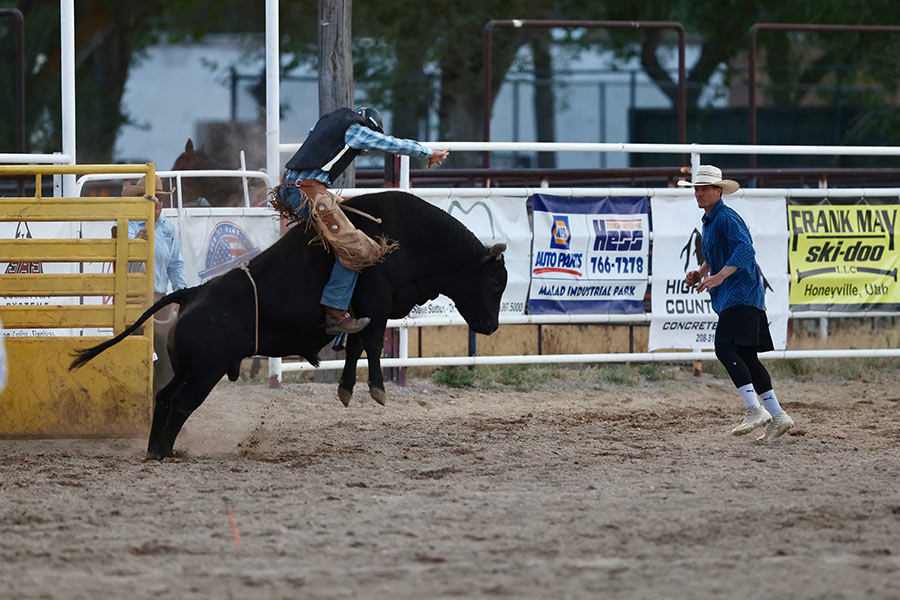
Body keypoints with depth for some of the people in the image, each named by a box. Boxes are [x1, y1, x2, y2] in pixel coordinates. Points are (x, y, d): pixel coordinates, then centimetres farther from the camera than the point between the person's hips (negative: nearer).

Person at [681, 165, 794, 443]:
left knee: (725, 349, -21)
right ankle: (777, 416, 14)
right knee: (746, 358, 11)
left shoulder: (726, 217, -12)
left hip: (741, 293, -11)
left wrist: (720, 276, -37)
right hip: (730, 299, 11)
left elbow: (744, 248, -28)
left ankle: (754, 409, -25)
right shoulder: (708, 221, 19)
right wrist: (700, 272, 17)